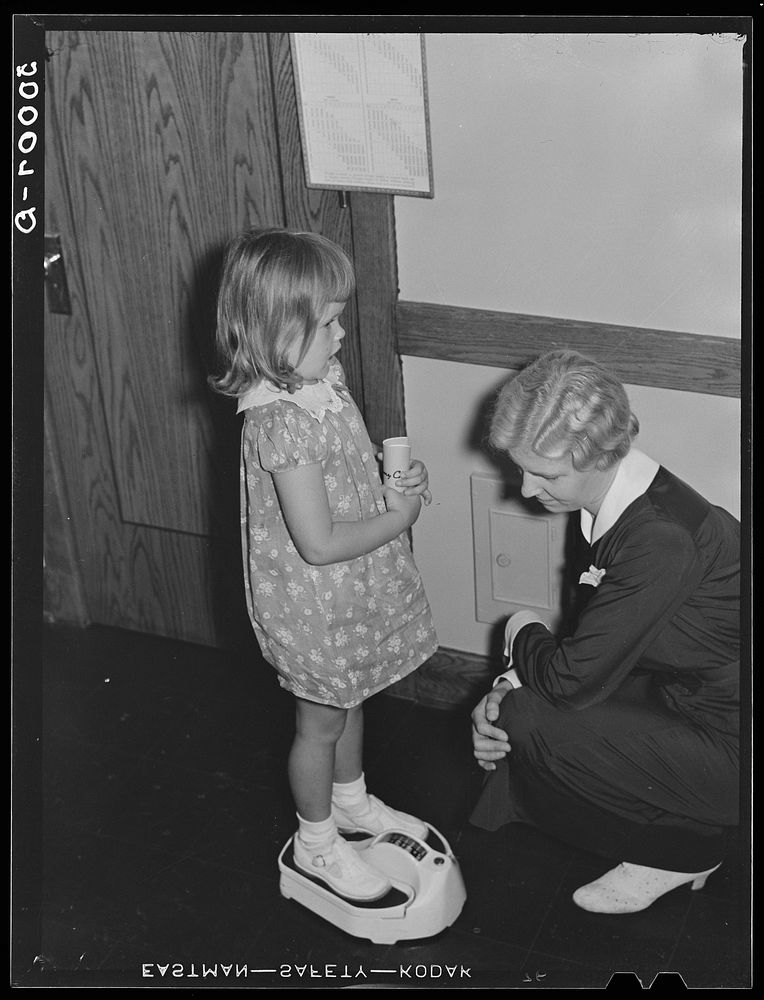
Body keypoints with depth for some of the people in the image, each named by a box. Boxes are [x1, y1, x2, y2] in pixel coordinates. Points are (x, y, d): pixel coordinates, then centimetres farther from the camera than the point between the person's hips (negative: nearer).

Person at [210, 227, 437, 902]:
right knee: (321, 721, 13)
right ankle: (317, 842, 35)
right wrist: (400, 516, -18)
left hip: (355, 591, 8)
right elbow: (319, 544, -31)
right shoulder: (281, 422, -32)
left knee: (351, 700, 27)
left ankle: (351, 801, 50)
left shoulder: (323, 380, -3)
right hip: (315, 604, -8)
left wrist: (397, 478, -6)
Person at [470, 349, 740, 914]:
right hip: (681, 694, 9)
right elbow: (588, 639, 6)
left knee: (530, 720, -16)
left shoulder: (664, 538, -32)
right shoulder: (607, 503, -3)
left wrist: (523, 633, -6)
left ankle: (679, 851, 5)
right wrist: (508, 689, -9)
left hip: (727, 747, -9)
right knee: (513, 708, 5)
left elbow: (572, 677, -27)